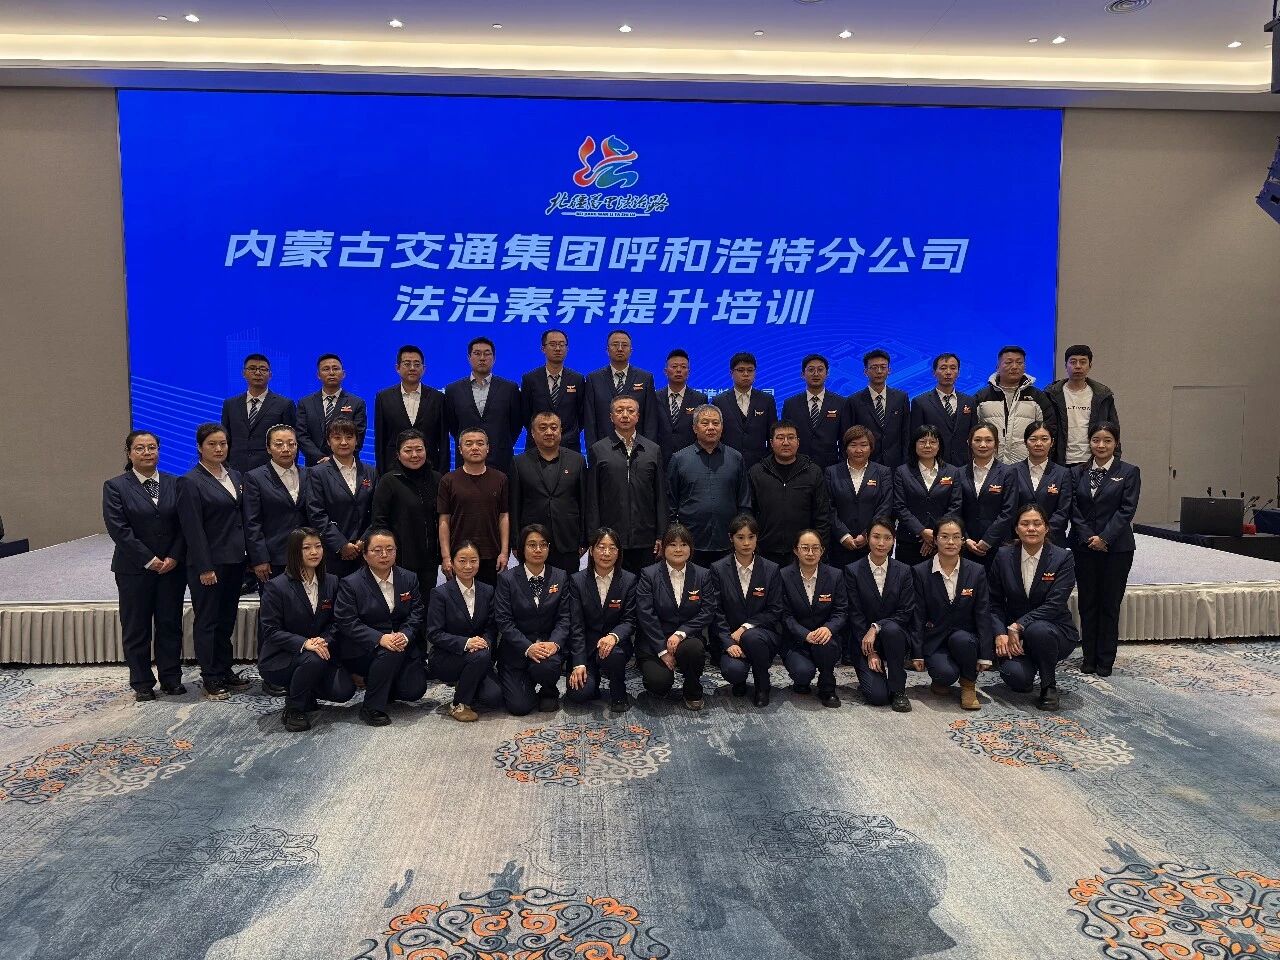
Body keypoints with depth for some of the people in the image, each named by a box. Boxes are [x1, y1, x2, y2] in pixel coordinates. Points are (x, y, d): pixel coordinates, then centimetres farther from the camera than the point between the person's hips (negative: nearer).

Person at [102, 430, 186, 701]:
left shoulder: (175, 484, 6)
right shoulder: (115, 486, -1)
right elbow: (118, 529, -10)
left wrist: (174, 557, -9)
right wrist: (149, 560, -13)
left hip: (172, 566, 2)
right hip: (134, 569, -2)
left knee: (170, 624, 7)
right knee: (136, 628, 6)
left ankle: (171, 679, 18)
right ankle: (142, 684, 16)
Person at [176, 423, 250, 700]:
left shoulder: (234, 476, 12)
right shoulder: (191, 482, -9)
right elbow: (193, 529, -13)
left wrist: (247, 554, 10)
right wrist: (204, 568, -16)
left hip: (235, 560, 7)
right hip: (209, 563, -7)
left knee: (227, 619, 15)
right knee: (207, 621, 4)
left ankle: (225, 671, 25)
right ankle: (211, 679, 11)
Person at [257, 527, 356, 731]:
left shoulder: (331, 582, 3)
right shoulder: (276, 587, -11)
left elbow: (335, 623, 5)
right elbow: (271, 631, -14)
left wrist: (324, 641, -17)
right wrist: (304, 643, -28)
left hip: (321, 654, 5)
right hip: (279, 659, -5)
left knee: (344, 690, -16)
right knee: (313, 660, -36)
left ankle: (305, 693, 17)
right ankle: (293, 711, -10)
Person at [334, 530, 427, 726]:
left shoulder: (409, 578, 5)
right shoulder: (350, 584, -7)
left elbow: (417, 613, 2)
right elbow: (347, 622, -14)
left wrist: (405, 635, -19)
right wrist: (380, 638, -27)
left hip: (403, 644, 4)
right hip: (363, 649, -4)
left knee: (414, 690, -13)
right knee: (391, 652, -35)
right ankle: (371, 708, -17)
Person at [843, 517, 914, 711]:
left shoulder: (903, 571, 1)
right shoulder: (853, 571, -5)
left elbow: (906, 613, -5)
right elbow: (855, 615, -7)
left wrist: (876, 627, -19)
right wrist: (870, 652, -11)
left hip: (895, 635, 2)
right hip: (863, 641, -2)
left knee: (892, 629, -36)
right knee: (877, 696, -20)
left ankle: (898, 690, -16)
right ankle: (869, 675, 17)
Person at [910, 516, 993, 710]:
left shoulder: (977, 571, 0)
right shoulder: (921, 572, -3)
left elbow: (983, 614, -1)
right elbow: (918, 616, -2)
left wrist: (985, 655, -7)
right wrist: (917, 653, -6)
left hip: (965, 637, 2)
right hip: (934, 640, -1)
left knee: (962, 640, -35)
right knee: (946, 673, -31)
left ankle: (968, 686, -6)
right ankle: (940, 681, 9)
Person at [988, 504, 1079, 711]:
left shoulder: (1063, 558, -8)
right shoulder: (1003, 556, -1)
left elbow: (1054, 605, -17)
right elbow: (995, 603, 1)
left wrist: (1018, 626, -24)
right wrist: (1000, 634, -15)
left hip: (1054, 630, -2)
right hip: (1013, 634, 2)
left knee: (1038, 630, -38)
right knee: (1016, 677, -26)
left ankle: (1049, 686, -11)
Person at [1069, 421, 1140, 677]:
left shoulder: (1129, 472, 0)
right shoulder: (1079, 473, 7)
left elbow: (1127, 510, -7)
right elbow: (1074, 509, 2)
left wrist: (1104, 537, -13)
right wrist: (1088, 537, -10)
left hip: (1116, 547, -2)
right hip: (1084, 547, 2)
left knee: (1110, 605, 2)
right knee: (1087, 603, 7)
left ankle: (1106, 660, 11)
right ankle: (1089, 657, 16)